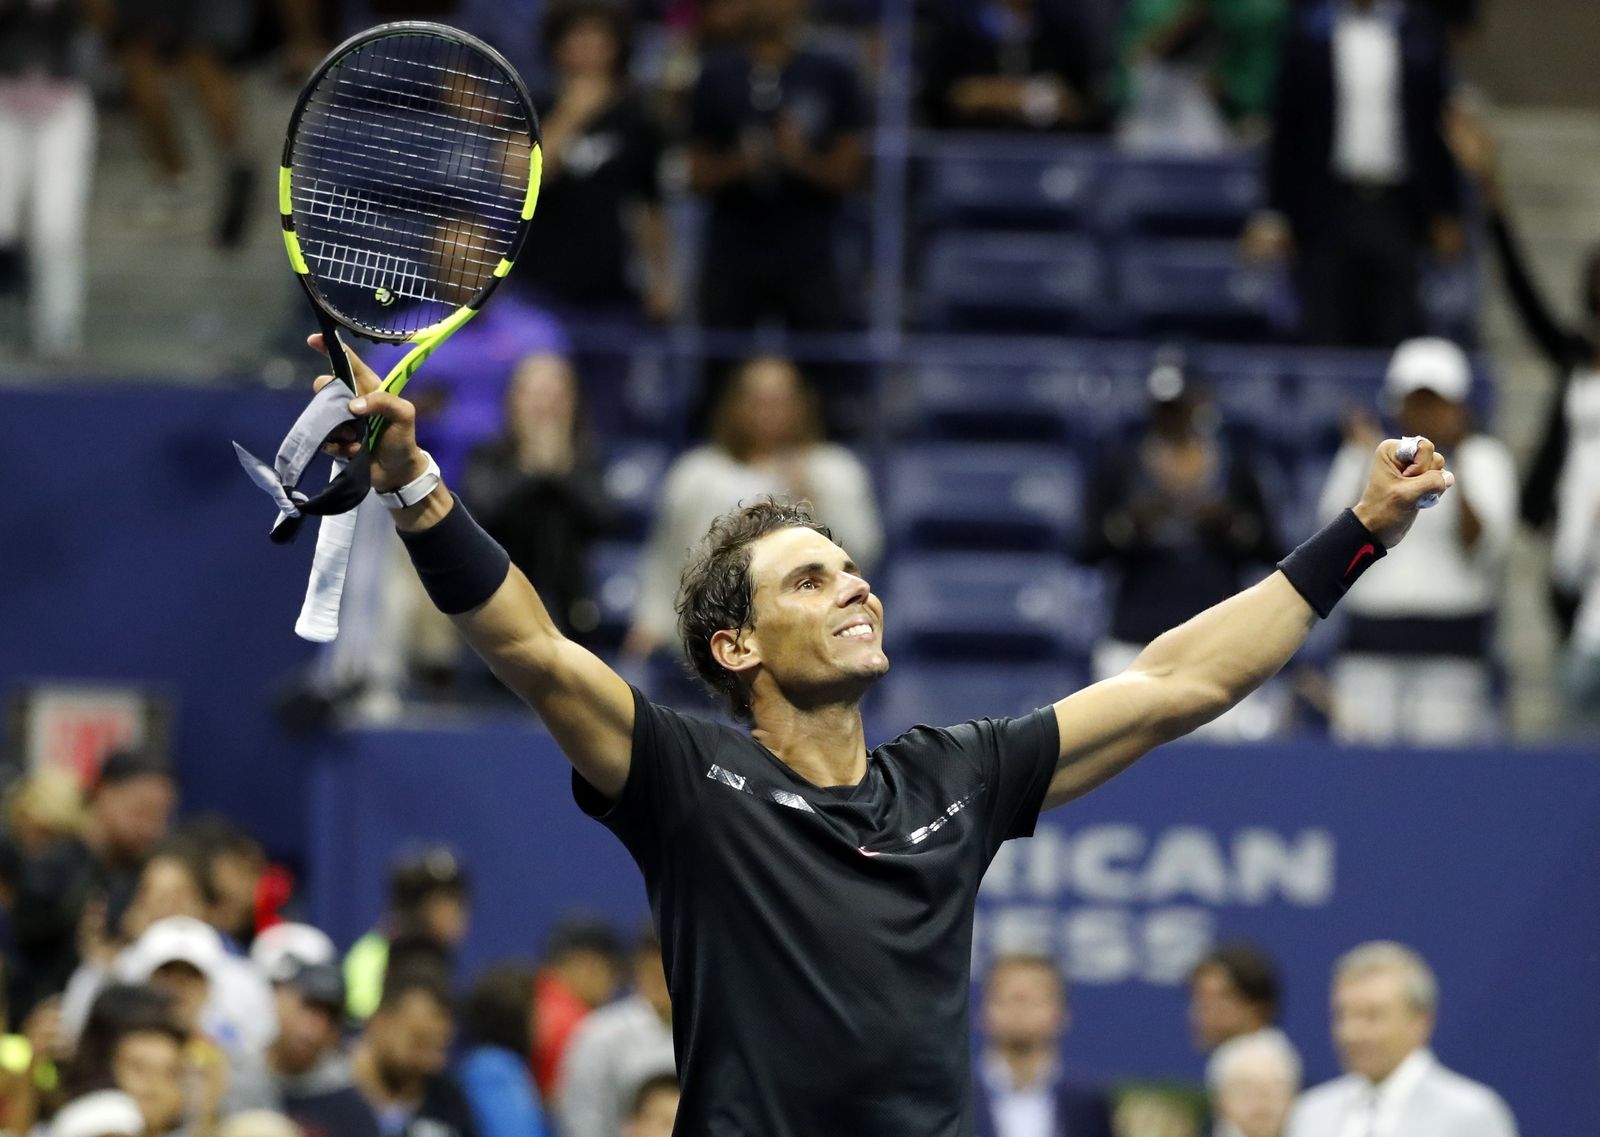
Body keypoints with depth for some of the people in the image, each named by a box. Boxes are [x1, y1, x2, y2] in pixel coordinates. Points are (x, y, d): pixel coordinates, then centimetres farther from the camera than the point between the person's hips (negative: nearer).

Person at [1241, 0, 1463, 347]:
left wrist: (1447, 215, 6)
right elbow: (1286, 130, 5)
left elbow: (1438, 127, 9)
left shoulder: (1421, 31, 4)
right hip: (1327, 210, 0)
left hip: (1396, 211, 0)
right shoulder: (1306, 28, 3)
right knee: (1327, 341, -1)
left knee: (1392, 340, 0)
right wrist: (1274, 214, 0)